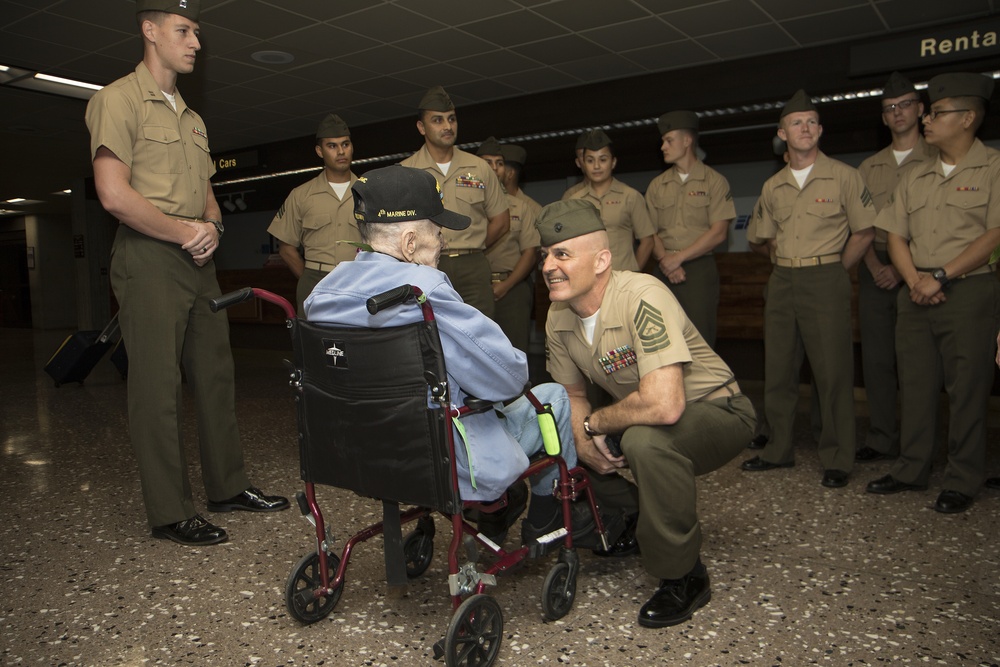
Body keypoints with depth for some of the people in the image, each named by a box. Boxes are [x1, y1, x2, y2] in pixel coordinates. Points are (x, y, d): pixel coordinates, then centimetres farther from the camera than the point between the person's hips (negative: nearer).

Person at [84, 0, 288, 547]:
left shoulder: (191, 118, 21)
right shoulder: (118, 99, -4)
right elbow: (114, 195, -15)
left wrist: (211, 226, 2)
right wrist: (183, 231, -9)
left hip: (198, 261, 8)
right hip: (148, 260, -8)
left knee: (215, 375, 10)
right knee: (158, 388, -4)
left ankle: (227, 486, 22)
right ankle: (169, 514, 4)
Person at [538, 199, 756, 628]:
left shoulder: (642, 298, -31)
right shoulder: (558, 317, -7)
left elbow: (664, 405, -41)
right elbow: (572, 394, 5)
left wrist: (594, 423, -23)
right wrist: (582, 437, -17)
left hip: (716, 412, -7)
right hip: (639, 416, 7)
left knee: (645, 439, -37)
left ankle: (683, 577, -13)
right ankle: (626, 523, 17)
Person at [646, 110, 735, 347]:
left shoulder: (714, 182, 2)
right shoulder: (656, 185, 13)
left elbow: (719, 232, -7)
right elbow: (651, 233, 7)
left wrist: (678, 258, -12)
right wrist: (665, 262, -11)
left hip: (699, 269, -3)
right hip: (664, 271, 4)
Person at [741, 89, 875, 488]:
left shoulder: (843, 176, -2)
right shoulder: (773, 187, 10)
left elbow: (864, 231, 0)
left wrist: (832, 271, 0)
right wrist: (792, 264, 14)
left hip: (826, 280, -5)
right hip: (782, 281, 5)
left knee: (833, 373, -3)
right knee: (777, 370, 9)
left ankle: (837, 460, 8)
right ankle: (779, 450, 21)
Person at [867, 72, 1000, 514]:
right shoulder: (916, 178, 15)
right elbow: (895, 235, 11)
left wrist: (940, 277, -15)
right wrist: (914, 280, -4)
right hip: (915, 295, 5)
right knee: (915, 385, 8)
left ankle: (962, 483, 9)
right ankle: (911, 470, 19)